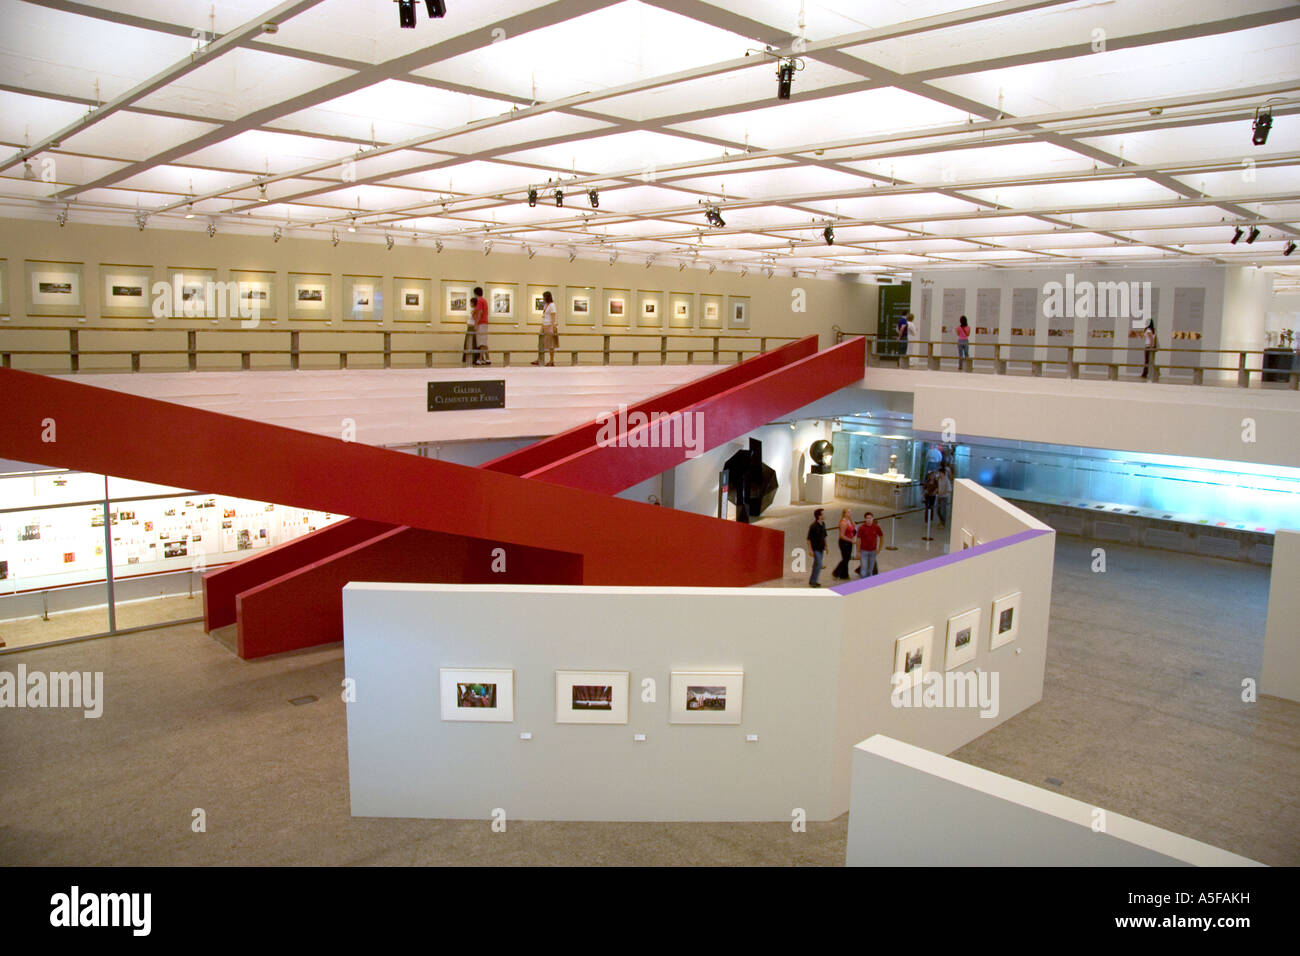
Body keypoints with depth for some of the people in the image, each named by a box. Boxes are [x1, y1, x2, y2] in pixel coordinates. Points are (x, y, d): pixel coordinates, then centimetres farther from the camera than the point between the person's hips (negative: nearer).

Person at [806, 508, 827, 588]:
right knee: (818, 564, -11)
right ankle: (812, 582, -1)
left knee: (817, 565, 13)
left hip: (821, 548, 8)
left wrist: (826, 546, 18)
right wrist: (810, 550, -19)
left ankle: (812, 581, 22)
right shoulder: (813, 526, -18)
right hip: (815, 549, -8)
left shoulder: (823, 524, 6)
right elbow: (809, 539, -16)